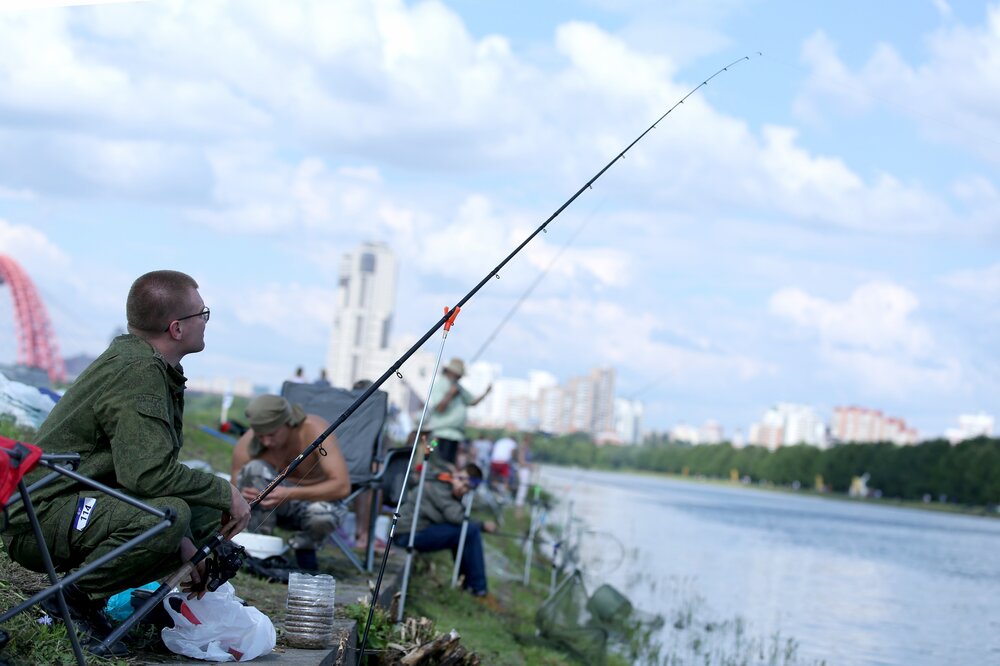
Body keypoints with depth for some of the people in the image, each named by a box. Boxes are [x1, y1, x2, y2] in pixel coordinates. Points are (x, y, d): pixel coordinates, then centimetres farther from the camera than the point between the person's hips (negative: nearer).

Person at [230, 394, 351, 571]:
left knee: (323, 515, -38)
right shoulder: (246, 445, -18)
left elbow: (342, 486, -33)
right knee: (254, 469, -28)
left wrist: (290, 494, -41)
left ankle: (305, 547, -3)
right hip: (272, 507, 2)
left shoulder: (314, 429, -26)